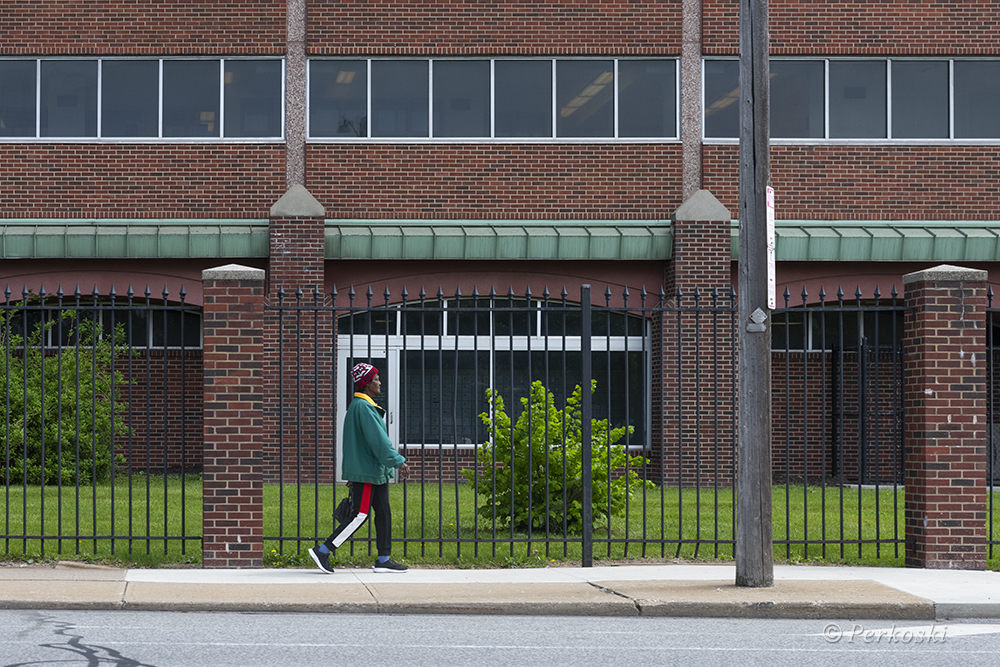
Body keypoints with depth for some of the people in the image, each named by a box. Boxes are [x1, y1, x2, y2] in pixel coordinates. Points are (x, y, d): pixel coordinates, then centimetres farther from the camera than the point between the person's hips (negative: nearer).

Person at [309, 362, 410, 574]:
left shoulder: (358, 406, 17)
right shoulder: (362, 407, -16)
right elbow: (378, 439, -22)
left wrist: (351, 474, 24)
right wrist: (398, 461, -23)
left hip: (376, 472, 11)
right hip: (366, 472, -11)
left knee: (383, 513, 9)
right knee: (359, 515, -8)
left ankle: (384, 560, 10)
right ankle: (322, 551, -4)